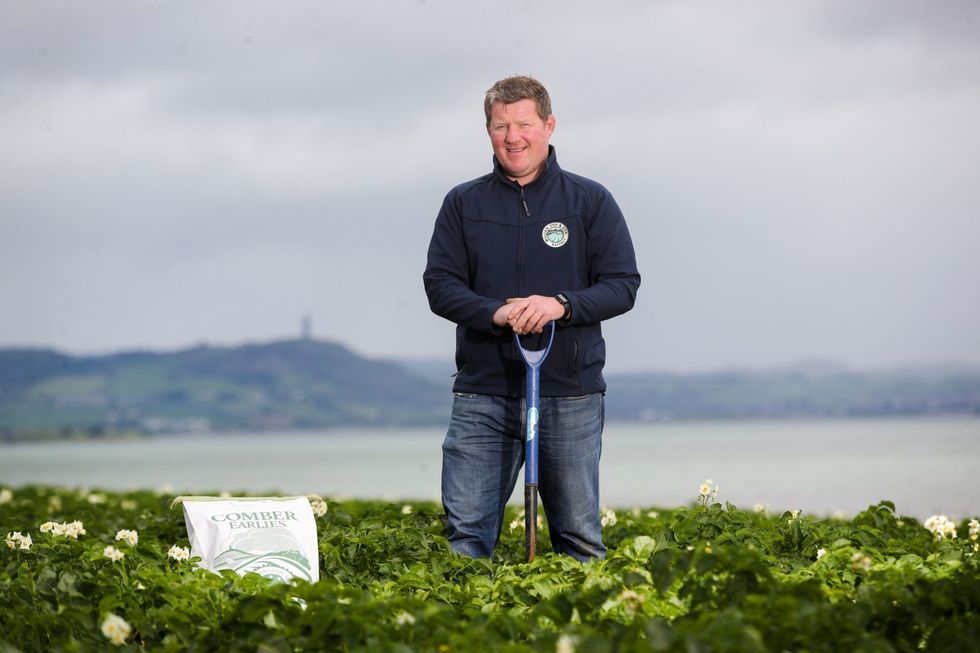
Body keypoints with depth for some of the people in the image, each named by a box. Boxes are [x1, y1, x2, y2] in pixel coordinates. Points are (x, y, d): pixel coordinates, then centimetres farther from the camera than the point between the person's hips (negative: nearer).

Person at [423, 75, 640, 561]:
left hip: (570, 394, -1)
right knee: (465, 531, -4)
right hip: (483, 393, 1)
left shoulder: (590, 201, 6)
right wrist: (496, 312, -16)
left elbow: (623, 284, 1)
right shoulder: (463, 204, 9)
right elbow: (439, 285, 3)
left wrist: (562, 305, -18)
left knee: (579, 534, 4)